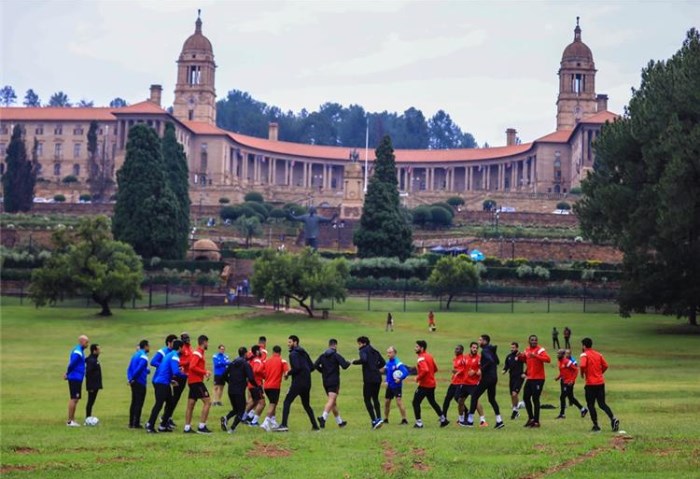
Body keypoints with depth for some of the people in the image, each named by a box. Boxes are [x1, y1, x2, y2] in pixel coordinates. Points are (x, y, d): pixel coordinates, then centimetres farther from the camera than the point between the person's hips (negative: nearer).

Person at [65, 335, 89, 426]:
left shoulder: (80, 350, 16)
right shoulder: (77, 352, -16)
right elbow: (72, 364, -23)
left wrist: (67, 374, 10)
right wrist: (68, 374, -10)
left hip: (77, 379, 10)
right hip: (75, 378, -10)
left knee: (75, 399, 12)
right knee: (73, 399, -8)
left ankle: (72, 420, 16)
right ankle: (70, 421, -6)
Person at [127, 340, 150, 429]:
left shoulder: (135, 355, 14)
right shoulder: (144, 356, -12)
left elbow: (129, 368, 12)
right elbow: (139, 369, -21)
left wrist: (129, 378, 5)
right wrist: (133, 378, -12)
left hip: (134, 382, 8)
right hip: (140, 383, -8)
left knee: (134, 402, 14)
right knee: (139, 403, -3)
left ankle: (131, 423, 16)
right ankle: (136, 424, -4)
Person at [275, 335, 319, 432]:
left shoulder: (293, 354, -10)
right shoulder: (304, 353, 16)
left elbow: (296, 368, -21)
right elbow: (312, 367, 17)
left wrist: (288, 373, -7)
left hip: (298, 382, -8)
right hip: (307, 383, 8)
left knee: (287, 402, -6)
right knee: (306, 404, 19)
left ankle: (284, 425, -16)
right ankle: (315, 425, 17)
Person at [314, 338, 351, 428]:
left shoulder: (322, 356, 8)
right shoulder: (336, 355, -8)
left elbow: (315, 365, 0)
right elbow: (344, 365, -16)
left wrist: (323, 371, 13)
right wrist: (348, 363, 5)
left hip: (325, 381, 6)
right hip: (334, 382, -6)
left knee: (333, 402, 15)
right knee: (331, 401, -12)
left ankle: (339, 421, 25)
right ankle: (323, 417, -33)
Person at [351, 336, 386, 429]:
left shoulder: (364, 351, -4)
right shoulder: (375, 351, 18)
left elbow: (363, 360, -24)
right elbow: (383, 363, 19)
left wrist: (354, 362, -9)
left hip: (369, 378, -7)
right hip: (377, 378, 7)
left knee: (367, 399, 0)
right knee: (375, 398, 19)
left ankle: (374, 420, -9)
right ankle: (379, 418, 8)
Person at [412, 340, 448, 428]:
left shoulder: (421, 358, -17)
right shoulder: (429, 356, 11)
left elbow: (425, 370, -32)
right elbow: (435, 369, 19)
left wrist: (418, 378, -20)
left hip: (424, 385, -9)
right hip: (432, 384, 9)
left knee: (416, 402, -1)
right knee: (432, 402, 22)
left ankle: (419, 423, -1)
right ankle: (443, 419, 26)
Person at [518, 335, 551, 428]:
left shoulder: (540, 350, -11)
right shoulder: (527, 350, 11)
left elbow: (548, 359, -25)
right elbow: (524, 360, 27)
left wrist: (535, 355, -33)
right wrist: (520, 357, 5)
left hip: (538, 379, -7)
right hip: (529, 378, 7)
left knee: (535, 399, -6)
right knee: (526, 398, 11)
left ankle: (536, 421, 2)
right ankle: (531, 418, 26)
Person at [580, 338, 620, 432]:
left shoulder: (584, 354, -7)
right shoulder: (598, 354, 11)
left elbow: (583, 365, -23)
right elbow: (605, 366, 7)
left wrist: (582, 374, -5)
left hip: (591, 384, -5)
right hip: (601, 382, 5)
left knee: (590, 405, 6)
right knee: (602, 403, 10)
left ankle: (596, 426, 5)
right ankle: (613, 419, -12)